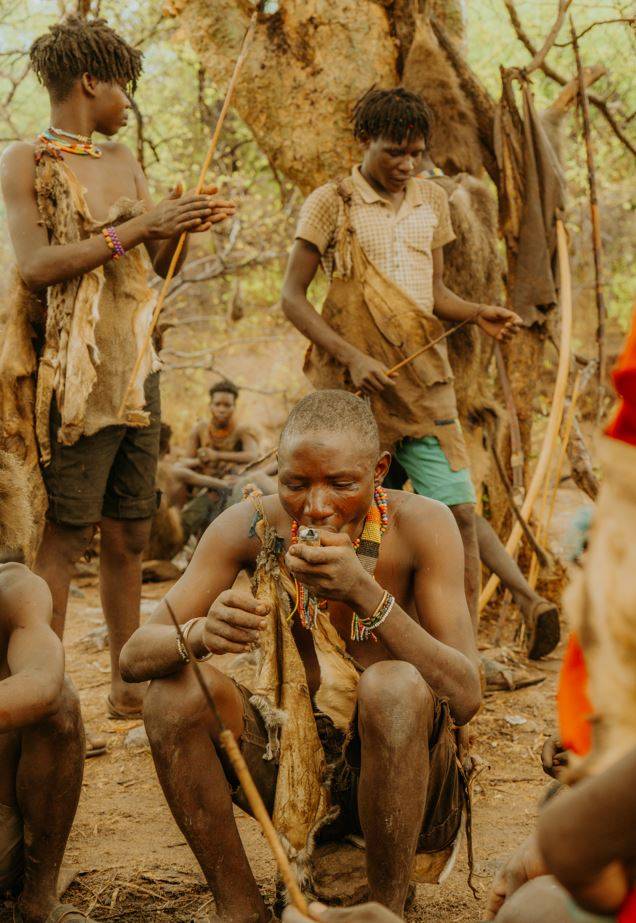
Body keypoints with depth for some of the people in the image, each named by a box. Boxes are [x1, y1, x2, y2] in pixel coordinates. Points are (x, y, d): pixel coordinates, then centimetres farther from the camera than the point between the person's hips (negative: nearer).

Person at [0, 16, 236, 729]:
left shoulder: (123, 161, 15)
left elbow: (161, 264, 19)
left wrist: (182, 225, -2)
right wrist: (135, 226, -16)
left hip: (138, 367, 7)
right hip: (77, 373, -6)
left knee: (129, 533, 10)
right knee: (66, 533, -6)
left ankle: (127, 685, 18)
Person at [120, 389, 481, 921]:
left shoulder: (421, 525, -16)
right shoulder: (252, 527, -10)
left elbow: (465, 698, -25)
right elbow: (134, 657, -13)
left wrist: (365, 594, -37)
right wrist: (201, 634, -37)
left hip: (399, 770, -3)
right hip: (294, 771, 3)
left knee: (393, 686, -33)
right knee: (174, 689, -19)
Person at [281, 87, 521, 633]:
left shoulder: (432, 202, 14)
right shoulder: (332, 204, -1)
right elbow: (292, 297, -3)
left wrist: (478, 315, -1)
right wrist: (351, 357, -14)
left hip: (424, 379, 4)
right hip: (355, 383, -4)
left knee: (459, 511, -4)